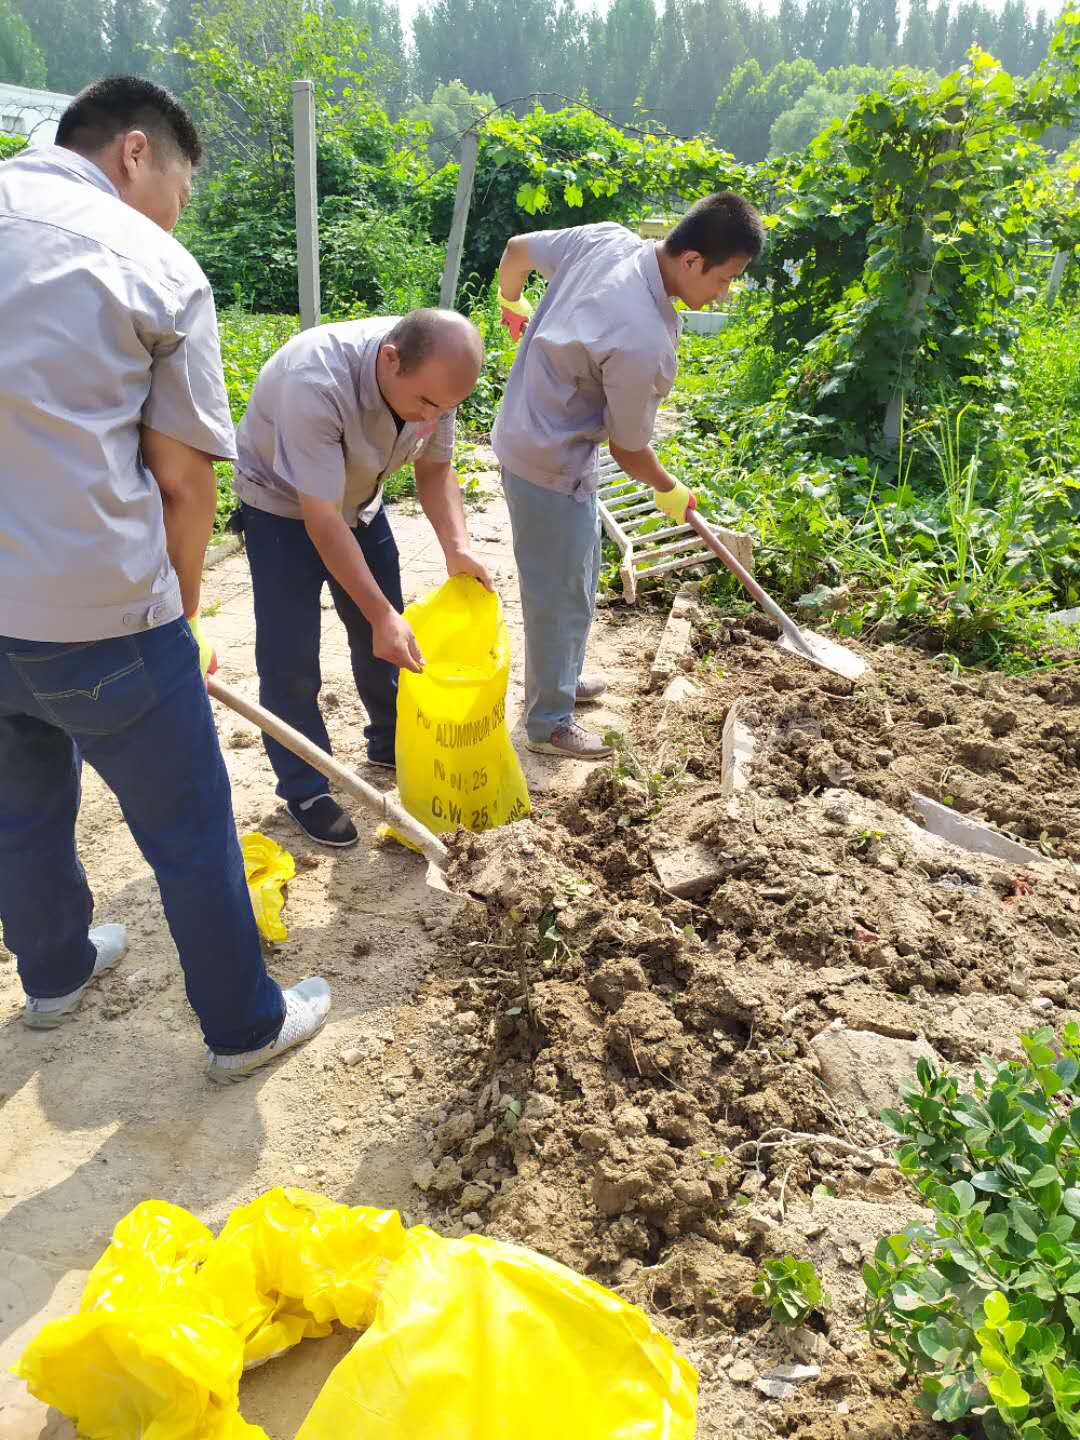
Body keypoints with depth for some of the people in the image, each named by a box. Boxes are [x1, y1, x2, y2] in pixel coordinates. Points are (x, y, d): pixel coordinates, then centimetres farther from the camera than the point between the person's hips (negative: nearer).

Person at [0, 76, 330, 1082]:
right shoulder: (158, 267, -6)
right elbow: (183, 482, -7)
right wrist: (180, 614, 8)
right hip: (100, 618, -5)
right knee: (189, 836, 12)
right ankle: (245, 1027, 30)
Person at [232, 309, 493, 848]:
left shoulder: (433, 373, -21)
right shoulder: (314, 383, -40)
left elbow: (434, 468, -6)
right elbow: (321, 519, -36)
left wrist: (456, 546, -23)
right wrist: (381, 614, -35)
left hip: (359, 499, 6)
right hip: (283, 505, -5)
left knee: (385, 638, 11)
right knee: (290, 658, -6)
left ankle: (391, 746, 33)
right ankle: (304, 789, 11)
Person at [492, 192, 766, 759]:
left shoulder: (607, 239, -7)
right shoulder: (645, 346, -30)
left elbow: (517, 250, 8)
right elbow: (628, 451, -16)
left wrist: (510, 302, 30)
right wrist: (671, 491, 4)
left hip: (524, 431, 9)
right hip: (552, 464, -9)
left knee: (573, 578, 24)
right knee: (561, 595, 6)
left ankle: (559, 676, 43)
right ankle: (548, 722, 23)